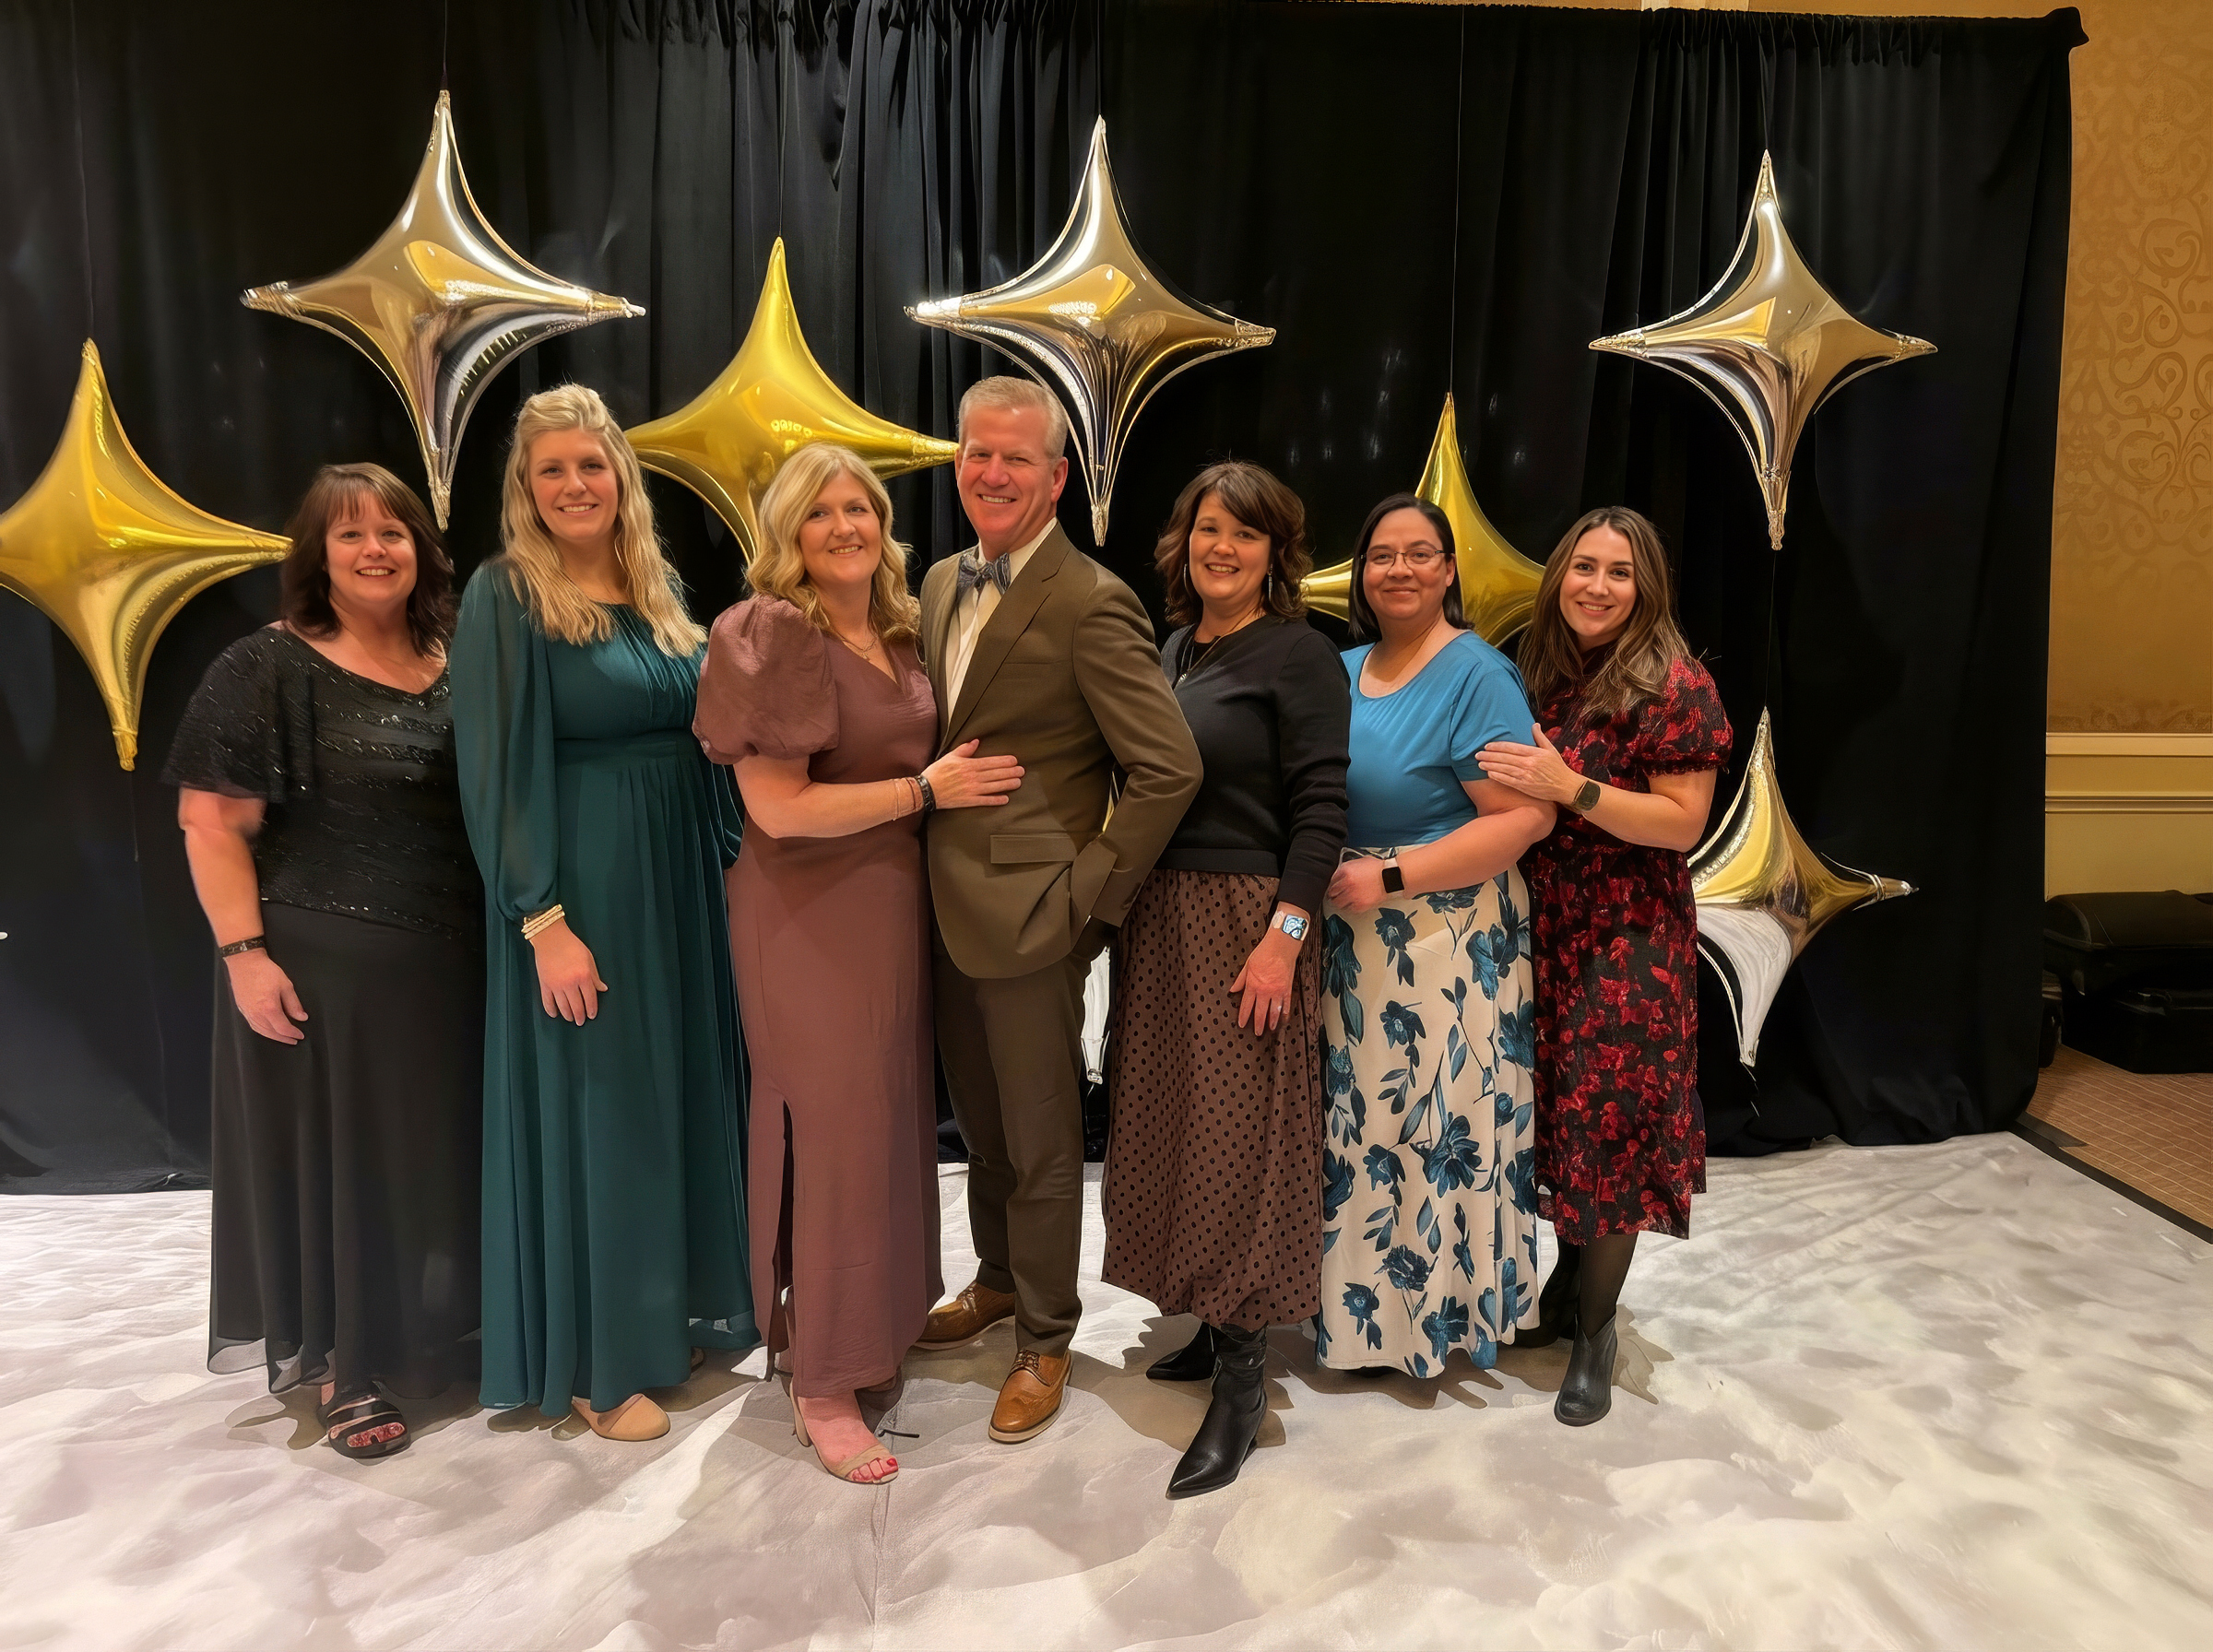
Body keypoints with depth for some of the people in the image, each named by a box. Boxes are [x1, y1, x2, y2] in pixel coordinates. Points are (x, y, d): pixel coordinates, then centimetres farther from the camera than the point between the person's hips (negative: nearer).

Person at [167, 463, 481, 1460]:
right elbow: (211, 823, -10)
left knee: (445, 1152, 14)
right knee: (337, 1153, 7)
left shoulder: (457, 666, 8)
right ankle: (346, 1369, 23)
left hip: (451, 962, 5)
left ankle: (440, 1337, 34)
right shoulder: (267, 669, -6)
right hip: (322, 964, -5)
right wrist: (245, 953, -17)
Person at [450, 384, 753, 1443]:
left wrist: (732, 850, 8)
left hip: (677, 883, 6)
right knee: (589, 1108, 3)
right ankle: (596, 1362, 19)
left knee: (680, 1094, 14)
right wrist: (544, 922, -19)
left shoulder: (660, 591, 10)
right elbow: (497, 770, -14)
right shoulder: (504, 597, -9)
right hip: (579, 890, -6)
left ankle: (674, 1309, 33)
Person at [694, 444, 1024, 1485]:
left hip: (894, 903, 8)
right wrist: (925, 789, -16)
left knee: (891, 1119, 16)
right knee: (835, 1134, -1)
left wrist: (956, 774, 5)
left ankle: (872, 1326, 36)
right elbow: (779, 807, -20)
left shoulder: (898, 629, 9)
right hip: (811, 916, -8)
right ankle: (824, 1385, 15)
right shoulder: (774, 636, -14)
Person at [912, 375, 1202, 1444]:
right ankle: (998, 1279, 44)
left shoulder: (1091, 605, -15)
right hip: (944, 905, 7)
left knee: (1039, 1143, 8)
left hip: (1029, 913, -7)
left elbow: (1169, 770, -18)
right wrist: (933, 781, 7)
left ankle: (1043, 1340, 27)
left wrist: (1089, 893, -16)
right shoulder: (943, 583, 9)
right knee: (979, 1122, 22)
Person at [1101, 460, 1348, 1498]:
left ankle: (1242, 1384, 8)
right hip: (1156, 917, 8)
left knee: (1238, 1136, -3)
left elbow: (1320, 809, -14)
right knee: (1171, 1125, 13)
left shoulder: (1297, 656, -9)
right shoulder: (1172, 650, 13)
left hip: (1245, 922, -7)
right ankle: (1213, 1326, 29)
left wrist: (1284, 935, -21)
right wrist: (1122, 909, 10)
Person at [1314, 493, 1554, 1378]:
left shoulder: (1477, 674, -11)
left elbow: (1526, 815, -18)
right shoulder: (1343, 671, 10)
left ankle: (1442, 1306, 23)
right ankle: (1363, 1300, 32)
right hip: (1349, 936, 7)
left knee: (1436, 1128, 2)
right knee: (1356, 1123, 14)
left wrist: (1391, 878, -21)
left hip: (1445, 944, -7)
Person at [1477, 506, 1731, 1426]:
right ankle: (1567, 1282, 32)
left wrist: (1570, 788, -22)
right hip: (1543, 928, 5)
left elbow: (1684, 824, -15)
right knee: (1556, 1111, 12)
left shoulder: (1671, 684, -9)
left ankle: (1595, 1328, 17)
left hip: (1629, 942, -5)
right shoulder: (1537, 673, 8)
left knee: (1607, 1124, 1)